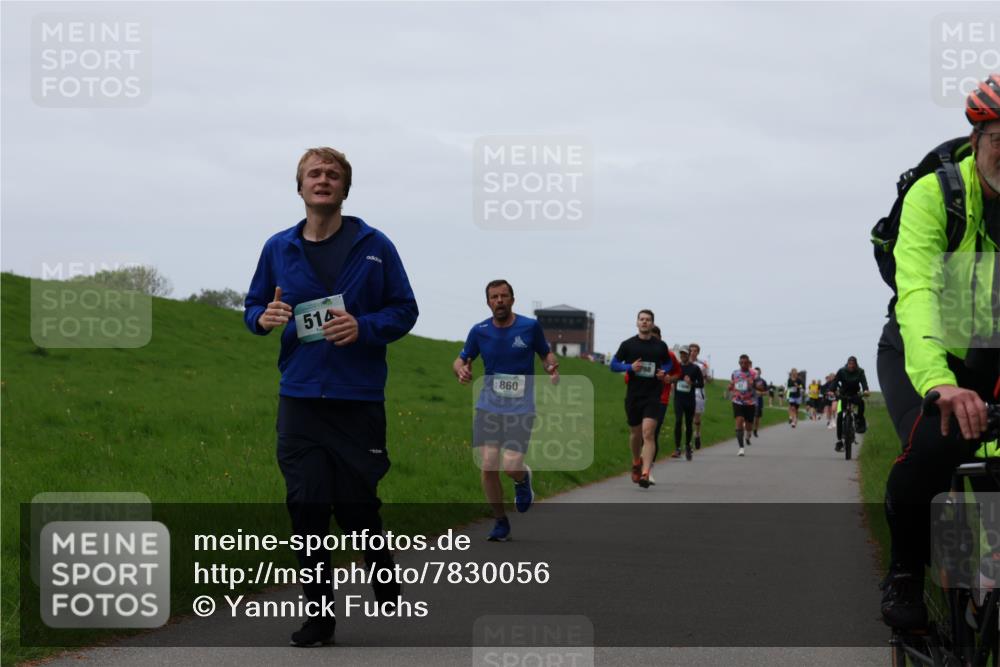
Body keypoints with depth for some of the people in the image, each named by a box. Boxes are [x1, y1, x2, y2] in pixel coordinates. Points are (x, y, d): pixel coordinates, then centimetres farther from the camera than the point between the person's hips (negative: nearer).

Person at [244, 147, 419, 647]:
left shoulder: (374, 246, 1)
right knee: (306, 506, 1)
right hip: (299, 399, 2)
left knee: (357, 504, 1)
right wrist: (264, 317, -7)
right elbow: (253, 307, 17)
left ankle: (384, 580, 30)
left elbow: (404, 310, 3)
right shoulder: (278, 248, 8)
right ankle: (319, 616, 9)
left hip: (358, 399, -2)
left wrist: (364, 327, -16)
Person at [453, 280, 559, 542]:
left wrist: (552, 367, -9)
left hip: (521, 409, -2)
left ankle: (523, 478, 26)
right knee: (487, 465, -8)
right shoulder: (479, 331, 2)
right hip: (488, 407, 2)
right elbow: (461, 360, 13)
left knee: (511, 466, -15)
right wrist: (460, 370, -11)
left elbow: (546, 353, 13)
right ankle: (500, 523, 12)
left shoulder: (530, 327, -2)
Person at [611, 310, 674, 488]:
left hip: (653, 396, -2)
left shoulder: (660, 346, 4)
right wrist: (630, 367, -13)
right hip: (633, 395, 2)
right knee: (635, 433, 13)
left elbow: (668, 364, 19)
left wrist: (664, 372, -4)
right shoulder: (628, 344, 3)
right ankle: (636, 463, 41)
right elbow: (614, 365, 5)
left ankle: (645, 473, -21)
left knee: (648, 433, -16)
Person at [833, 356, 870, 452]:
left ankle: (860, 422, -16)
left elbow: (863, 381, -23)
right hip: (843, 395, 0)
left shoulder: (860, 372, -7)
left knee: (861, 402, -36)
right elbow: (835, 381, -19)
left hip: (855, 395, 0)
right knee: (839, 415, -16)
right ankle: (839, 441, -11)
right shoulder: (842, 371, -8)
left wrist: (865, 390, -45)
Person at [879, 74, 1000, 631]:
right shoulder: (934, 195, -24)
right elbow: (916, 292, -37)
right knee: (932, 447, -28)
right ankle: (905, 571, -3)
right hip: (921, 352, -3)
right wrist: (939, 381, -54)